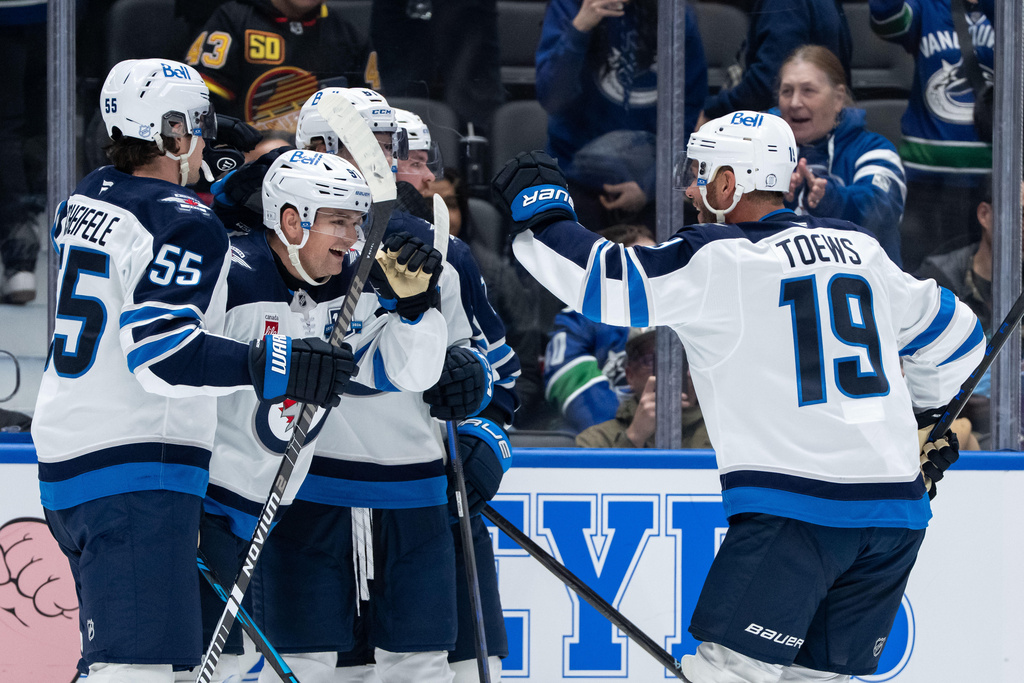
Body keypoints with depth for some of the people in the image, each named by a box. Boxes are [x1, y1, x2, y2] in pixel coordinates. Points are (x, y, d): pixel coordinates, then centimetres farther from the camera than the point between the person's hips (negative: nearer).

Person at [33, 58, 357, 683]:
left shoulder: (87, 200, 13)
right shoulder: (184, 225, -14)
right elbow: (157, 351, -25)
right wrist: (274, 367, -30)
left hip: (65, 455, 10)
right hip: (136, 477, -10)